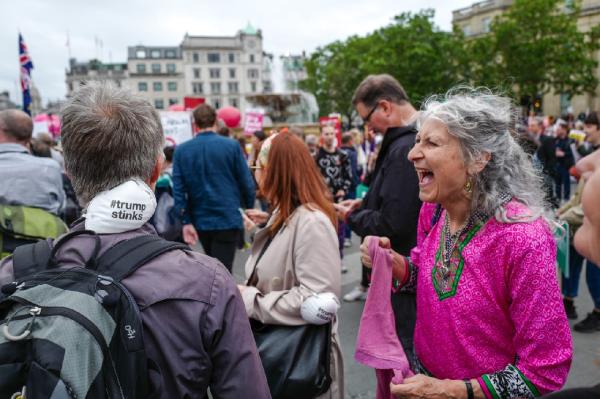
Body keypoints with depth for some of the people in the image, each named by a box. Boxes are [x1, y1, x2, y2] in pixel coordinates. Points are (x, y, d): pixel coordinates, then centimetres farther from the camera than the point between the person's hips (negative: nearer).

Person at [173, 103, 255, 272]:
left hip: (201, 221, 4)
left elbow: (178, 189, -4)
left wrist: (186, 221, -1)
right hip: (228, 219, -3)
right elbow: (246, 182, -6)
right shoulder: (231, 146, -7)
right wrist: (249, 210, 9)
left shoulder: (181, 150, -1)